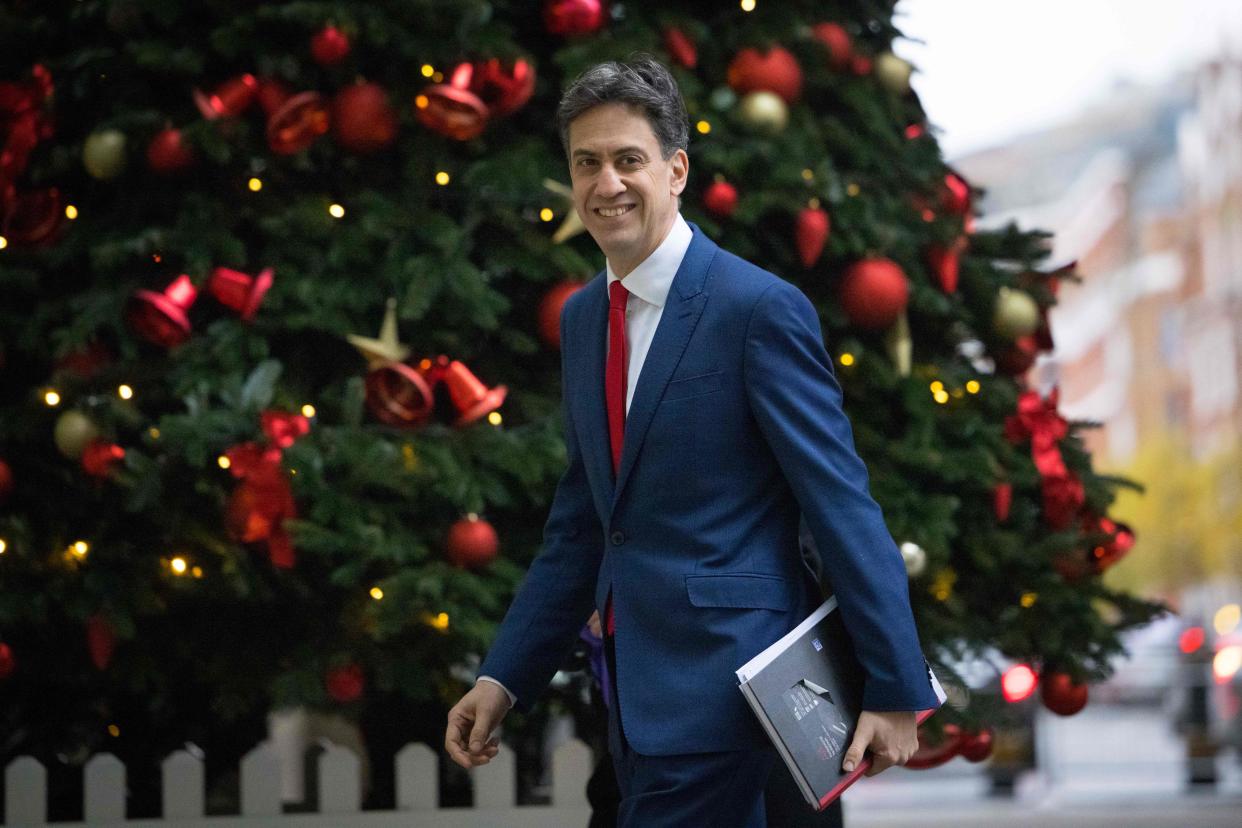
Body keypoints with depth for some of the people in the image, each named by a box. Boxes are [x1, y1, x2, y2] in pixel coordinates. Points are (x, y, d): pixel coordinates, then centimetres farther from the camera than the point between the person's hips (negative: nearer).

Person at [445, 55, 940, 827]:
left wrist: (896, 691, -14)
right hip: (637, 679, 7)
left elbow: (844, 507, -13)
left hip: (720, 678, -7)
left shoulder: (761, 309, -12)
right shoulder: (581, 318, 11)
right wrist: (504, 678, 10)